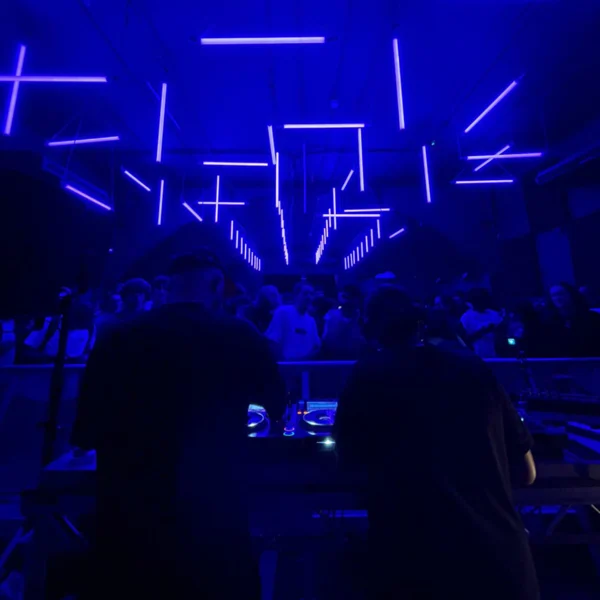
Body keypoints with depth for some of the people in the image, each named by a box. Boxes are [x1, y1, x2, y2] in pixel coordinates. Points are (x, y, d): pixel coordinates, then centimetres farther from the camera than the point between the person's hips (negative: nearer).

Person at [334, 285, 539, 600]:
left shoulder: (368, 374, -9)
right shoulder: (474, 367, 0)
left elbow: (350, 462, 3)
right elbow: (526, 473, 9)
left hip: (415, 566, -3)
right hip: (503, 561, 4)